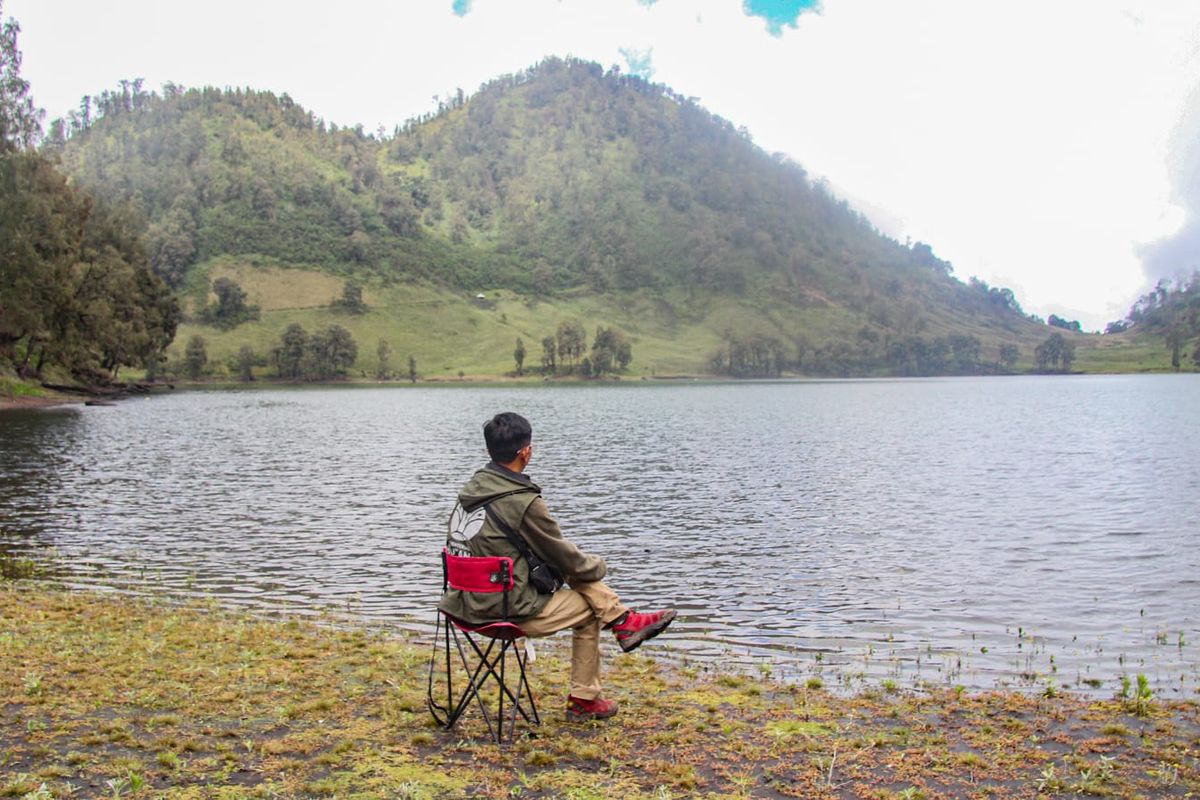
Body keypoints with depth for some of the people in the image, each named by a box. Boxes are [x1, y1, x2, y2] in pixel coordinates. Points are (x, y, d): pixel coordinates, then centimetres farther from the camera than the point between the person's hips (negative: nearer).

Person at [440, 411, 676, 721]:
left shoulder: (472, 489, 3)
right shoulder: (523, 502, -23)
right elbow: (565, 557, -9)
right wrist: (598, 566, 12)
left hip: (468, 603, 8)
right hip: (507, 611, -8)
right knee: (587, 610, 14)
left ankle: (623, 620, 18)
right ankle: (584, 700, 28)